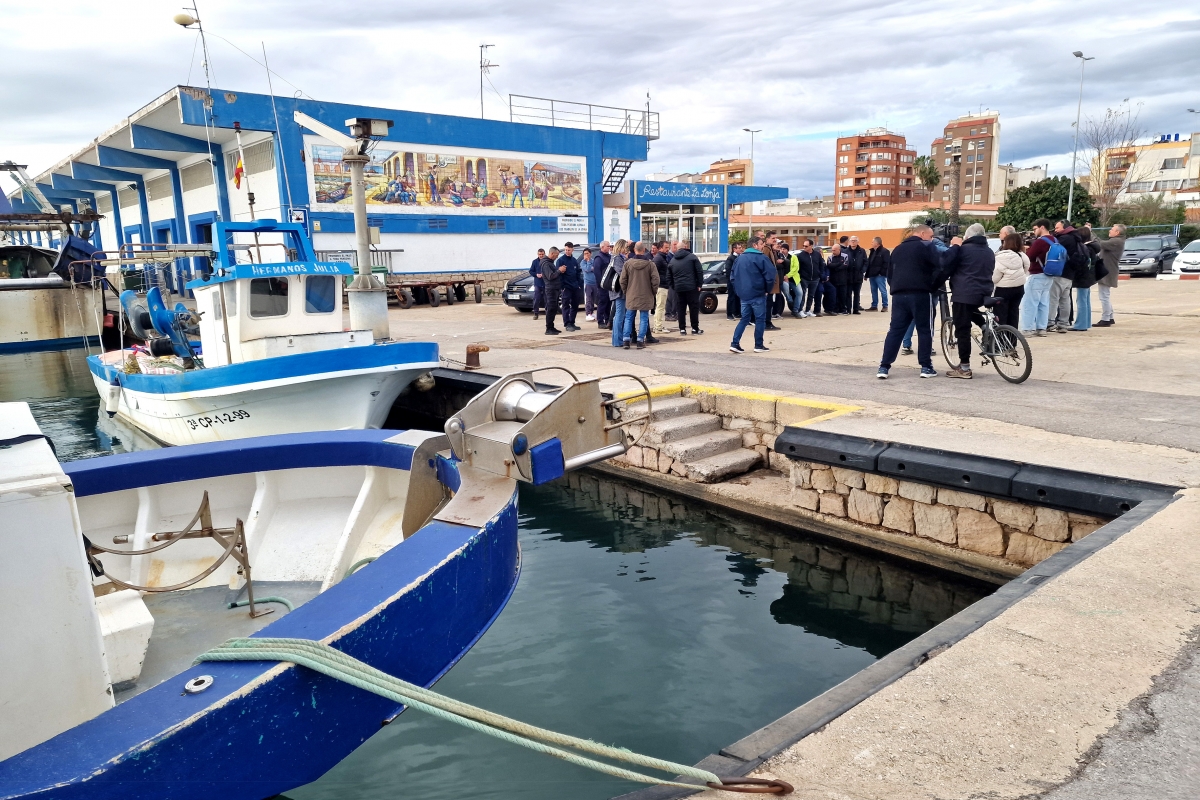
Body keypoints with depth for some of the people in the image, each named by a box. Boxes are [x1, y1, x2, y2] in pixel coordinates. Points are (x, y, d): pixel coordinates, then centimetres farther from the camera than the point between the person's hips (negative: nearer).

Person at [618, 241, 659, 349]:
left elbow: (623, 280, -1)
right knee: (644, 319, 5)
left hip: (631, 296, 2)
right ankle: (640, 341, 4)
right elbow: (655, 280, -8)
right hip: (646, 296, -1)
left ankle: (626, 340, 6)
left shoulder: (628, 263, -4)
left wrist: (625, 291, 13)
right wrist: (654, 292, 7)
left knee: (628, 318, 11)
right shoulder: (650, 264, -8)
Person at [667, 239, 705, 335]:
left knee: (681, 309, 8)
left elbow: (669, 277, 11)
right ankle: (695, 329, 5)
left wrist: (673, 286, 13)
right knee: (694, 308, 3)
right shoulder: (692, 257, -2)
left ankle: (682, 329, 7)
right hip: (691, 287, -4)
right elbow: (699, 272, -7)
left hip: (678, 288, 4)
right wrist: (699, 284, -2)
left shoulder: (672, 260, 11)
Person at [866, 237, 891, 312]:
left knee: (883, 291, -3)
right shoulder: (872, 251, 17)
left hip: (880, 275, -8)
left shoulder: (885, 251, -9)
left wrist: (882, 272, -20)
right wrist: (867, 274, 14)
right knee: (873, 291, 11)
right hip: (872, 275, 8)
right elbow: (869, 263, 18)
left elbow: (887, 263, -14)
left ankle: (885, 306, 2)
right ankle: (874, 305, 17)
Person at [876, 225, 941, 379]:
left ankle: (884, 367, -1)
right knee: (925, 330, 4)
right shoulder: (926, 246, 1)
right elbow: (940, 266, -9)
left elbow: (890, 272, 24)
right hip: (920, 294, -6)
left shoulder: (898, 249, 22)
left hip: (899, 295, 6)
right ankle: (926, 367, 6)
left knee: (895, 330, 5)